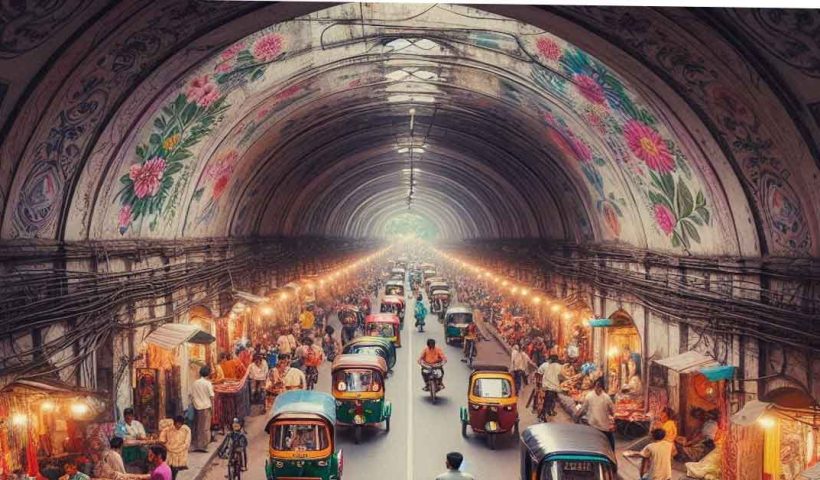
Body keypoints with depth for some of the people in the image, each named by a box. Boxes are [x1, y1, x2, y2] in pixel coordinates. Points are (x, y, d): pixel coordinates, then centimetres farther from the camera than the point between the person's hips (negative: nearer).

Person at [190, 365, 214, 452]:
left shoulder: (194, 383, 3)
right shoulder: (208, 383, -8)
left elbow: (191, 396, 5)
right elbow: (211, 396, -9)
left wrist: (193, 403, 15)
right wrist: (212, 406, 1)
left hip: (197, 407, 4)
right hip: (206, 407, -4)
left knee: (196, 427, 12)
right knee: (205, 427, 1)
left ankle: (196, 446, 16)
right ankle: (203, 446, -2)